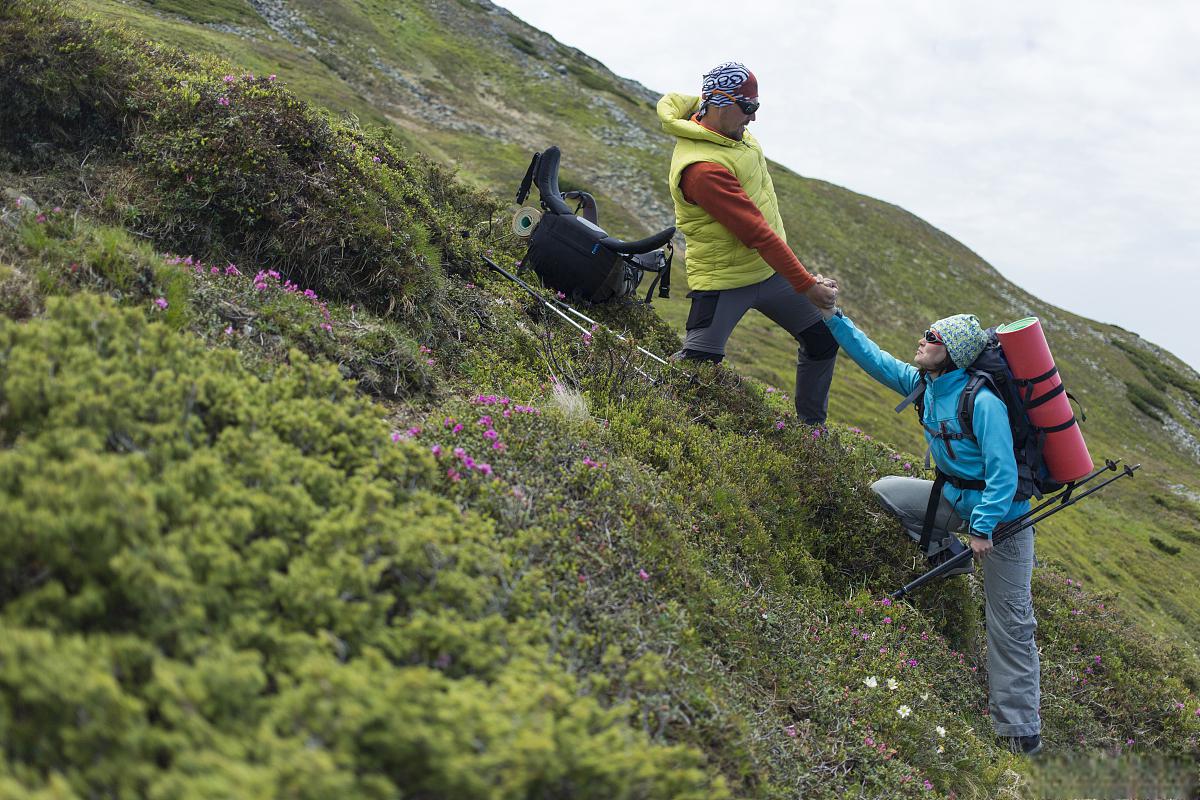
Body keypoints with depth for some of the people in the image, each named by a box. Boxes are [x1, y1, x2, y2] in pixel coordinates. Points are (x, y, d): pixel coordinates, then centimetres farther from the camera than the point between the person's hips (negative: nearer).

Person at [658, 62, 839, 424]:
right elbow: (756, 233, -30)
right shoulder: (703, 168, -30)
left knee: (824, 340, 12)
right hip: (722, 281, -9)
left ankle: (812, 424, 28)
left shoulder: (725, 128, -1)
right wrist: (805, 283, -26)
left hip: (770, 268, 10)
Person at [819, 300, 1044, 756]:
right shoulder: (924, 384, -3)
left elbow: (1003, 473, -27)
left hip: (1001, 513, -8)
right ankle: (946, 553, 12)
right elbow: (874, 359, 2)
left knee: (1009, 625, -3)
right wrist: (833, 318, -4)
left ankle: (1022, 736, 6)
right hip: (955, 498, 8)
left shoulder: (983, 402, -27)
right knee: (883, 492, 0)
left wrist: (983, 528, -29)